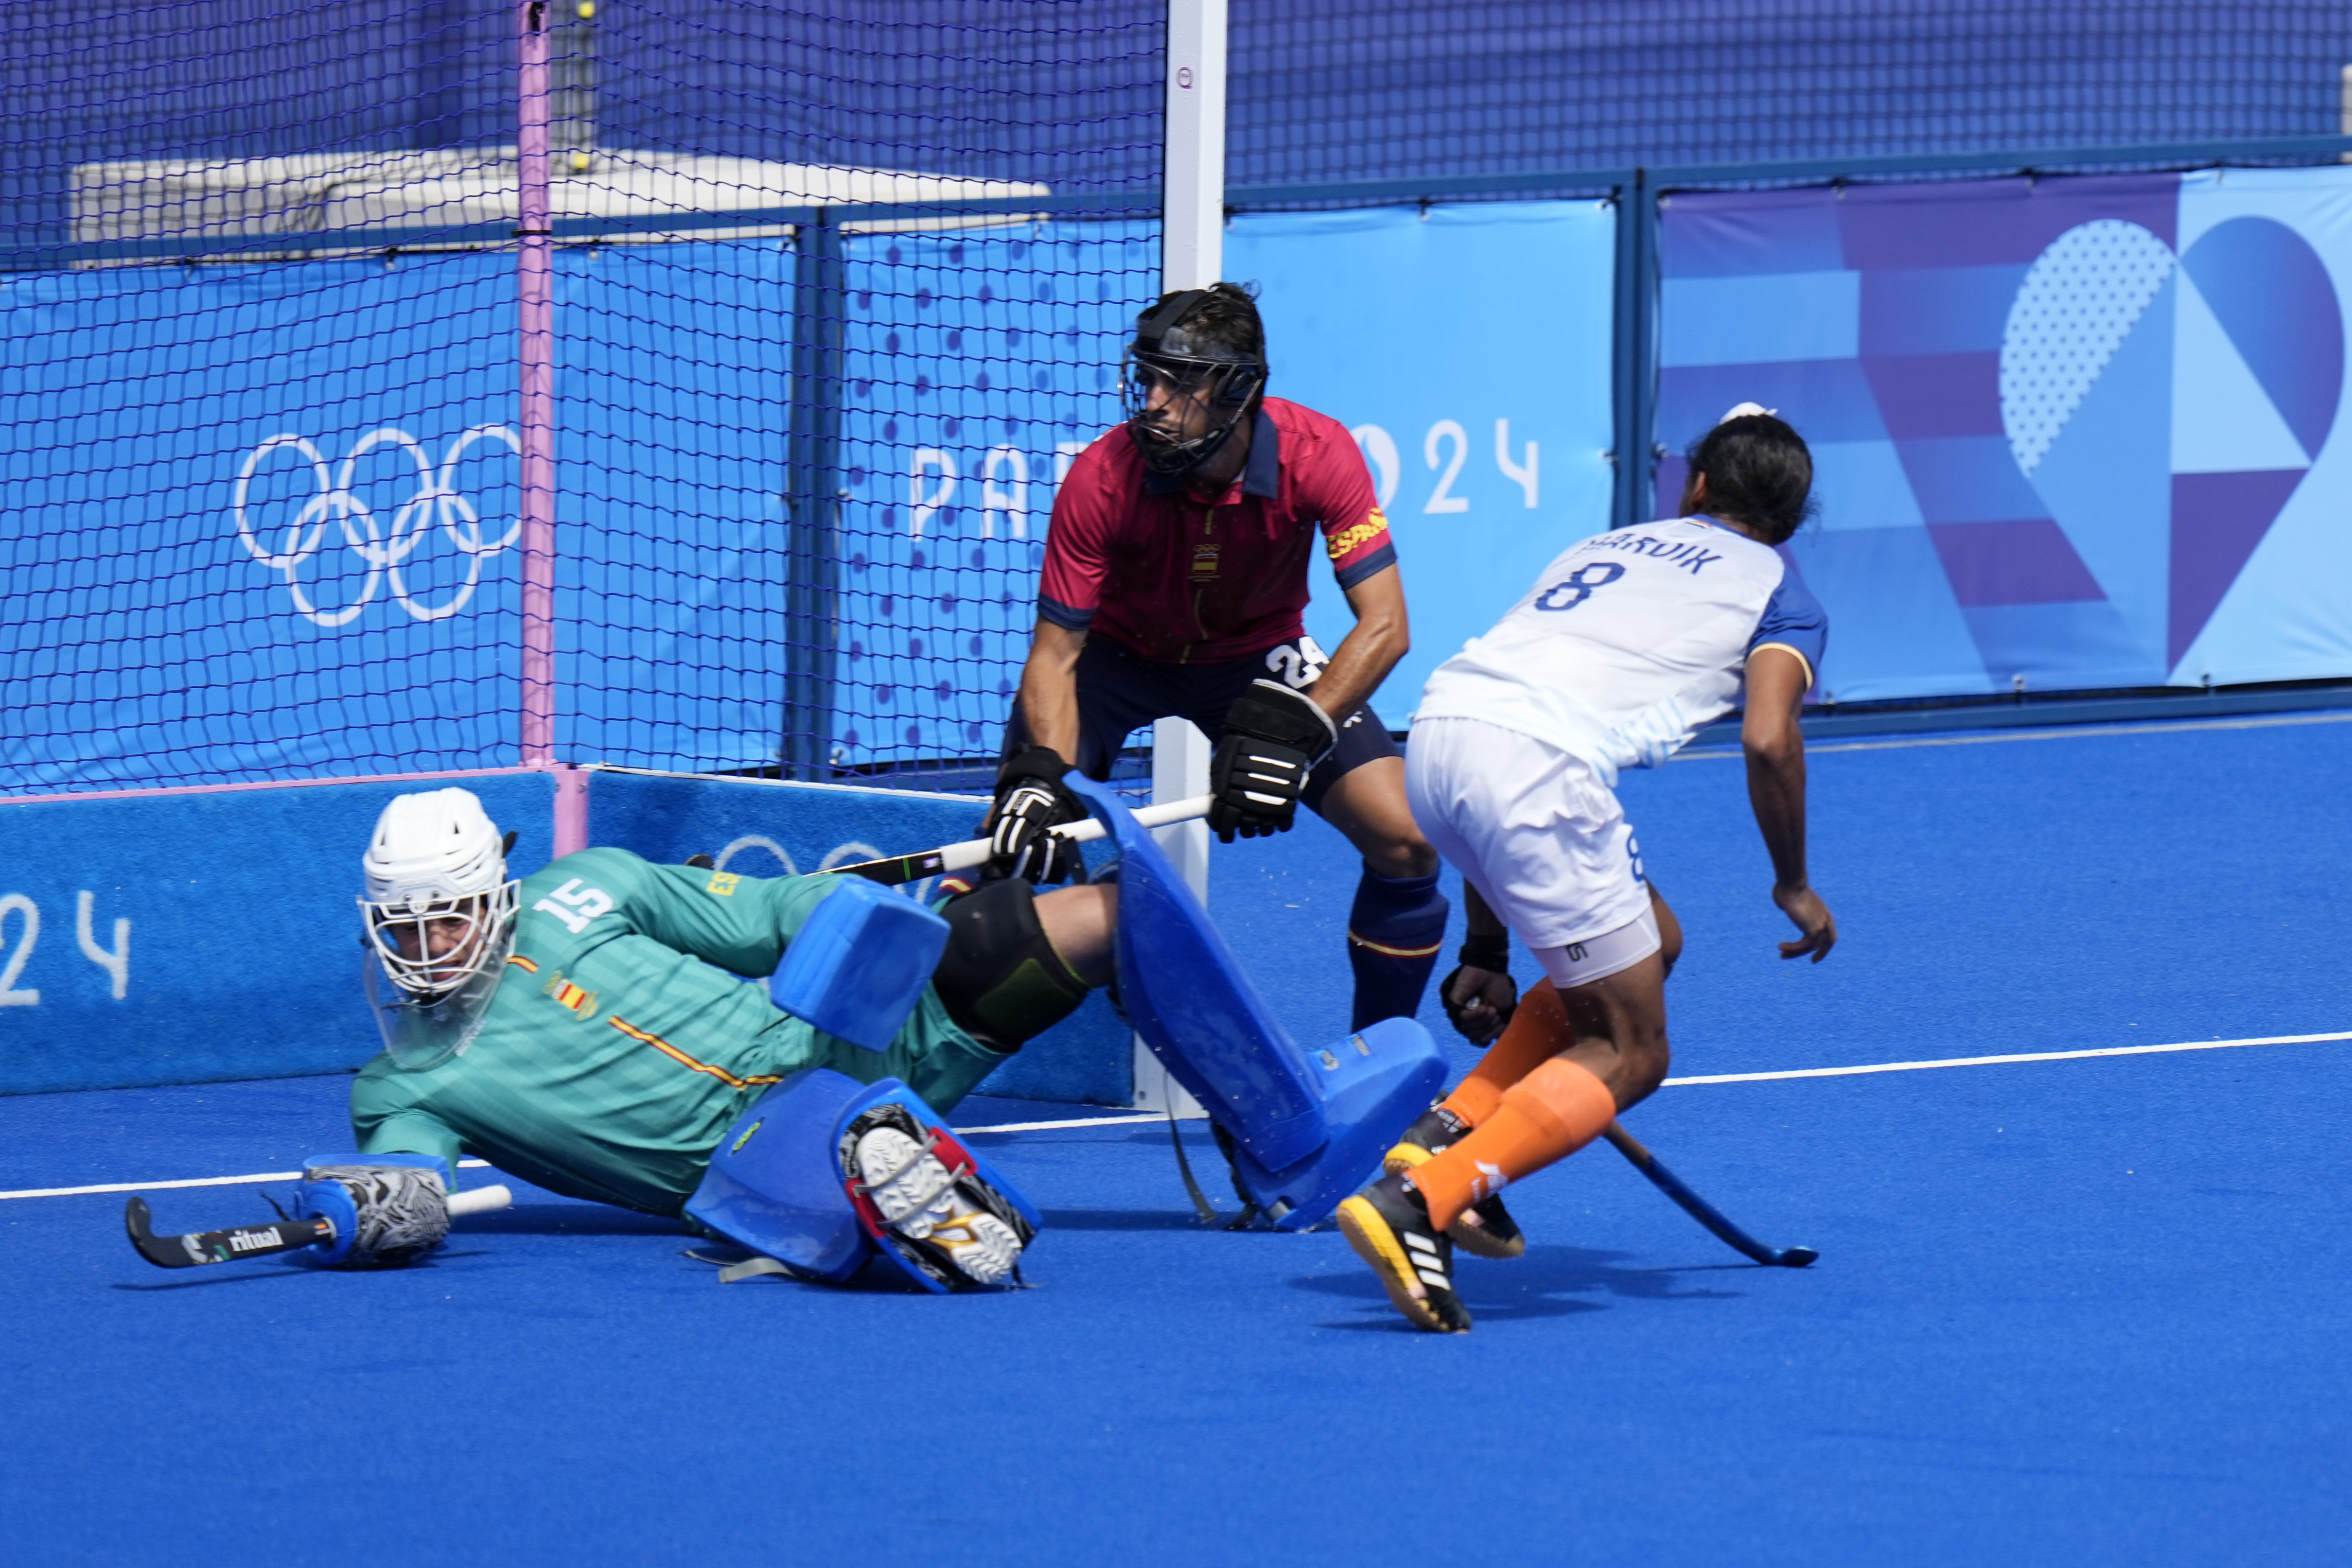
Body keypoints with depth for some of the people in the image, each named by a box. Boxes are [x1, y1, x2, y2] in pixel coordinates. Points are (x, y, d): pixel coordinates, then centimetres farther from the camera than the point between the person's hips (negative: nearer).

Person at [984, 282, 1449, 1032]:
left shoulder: (1317, 455, -29)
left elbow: (1383, 626, -29)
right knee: (1011, 839, -22)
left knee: (1406, 843, -14)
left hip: (1259, 656, 1)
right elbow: (1055, 652, -25)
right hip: (1120, 653, -1)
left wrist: (1292, 732, -41)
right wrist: (1038, 778, -41)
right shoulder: (1101, 479, -30)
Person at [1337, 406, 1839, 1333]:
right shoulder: (1778, 593, 17)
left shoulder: (1606, 548, 34)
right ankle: (1417, 1201, -15)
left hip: (1438, 728, 7)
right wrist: (1794, 886, 14)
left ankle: (1452, 1132, 12)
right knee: (1630, 1054, 5)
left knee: (1650, 945, 25)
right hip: (1542, 763, -6)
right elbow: (1769, 740, -4)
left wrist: (1486, 953, 37)